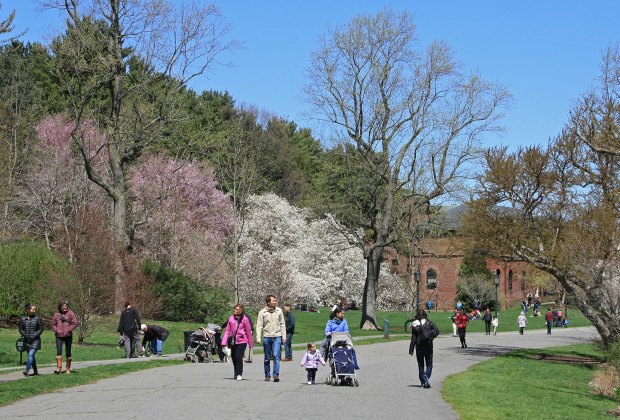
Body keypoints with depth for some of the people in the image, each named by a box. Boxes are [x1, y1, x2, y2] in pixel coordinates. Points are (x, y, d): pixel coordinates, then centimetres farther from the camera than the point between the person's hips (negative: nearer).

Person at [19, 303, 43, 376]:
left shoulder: (37, 318, -2)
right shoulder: (23, 319, 5)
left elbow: (41, 329, -1)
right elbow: (21, 329, 8)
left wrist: (34, 336, -11)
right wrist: (25, 336, -8)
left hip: (35, 340, -4)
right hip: (26, 340, 4)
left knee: (31, 354, -18)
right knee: (31, 356, 11)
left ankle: (27, 370, -26)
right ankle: (35, 371, 23)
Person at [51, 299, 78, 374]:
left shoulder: (70, 313, 1)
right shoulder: (56, 314, 9)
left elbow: (75, 323, -4)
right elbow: (53, 324, 14)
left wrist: (68, 330, -13)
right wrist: (56, 330, -4)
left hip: (68, 335, -1)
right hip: (59, 336, 1)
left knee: (68, 352, 6)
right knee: (59, 351, -14)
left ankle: (68, 369, 15)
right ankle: (58, 367, -19)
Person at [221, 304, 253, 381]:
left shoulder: (245, 319, -5)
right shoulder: (231, 318, 6)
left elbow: (248, 332, 0)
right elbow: (227, 330, 8)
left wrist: (251, 343, 2)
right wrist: (224, 342, 2)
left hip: (242, 341, -4)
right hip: (233, 341, 4)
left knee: (239, 357, -14)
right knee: (234, 358, 11)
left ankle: (239, 374, -8)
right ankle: (236, 374, 27)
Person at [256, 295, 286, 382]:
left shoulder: (279, 311, 5)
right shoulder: (262, 312, -1)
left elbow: (282, 324, 10)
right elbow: (259, 326, 0)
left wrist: (284, 336, 6)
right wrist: (258, 338, -9)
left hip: (277, 336, 0)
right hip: (266, 337, 0)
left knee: (276, 356, -12)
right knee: (267, 358, 8)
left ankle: (276, 375, -13)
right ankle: (267, 375, 18)